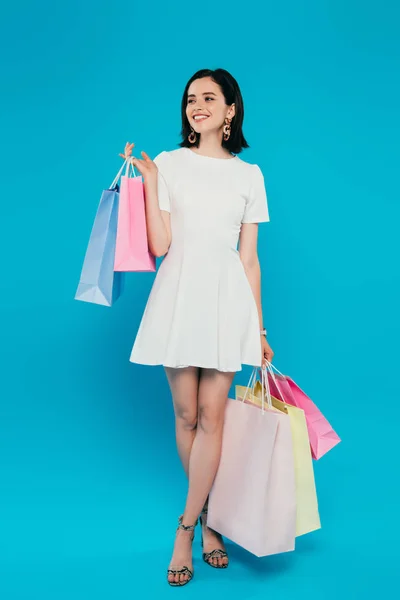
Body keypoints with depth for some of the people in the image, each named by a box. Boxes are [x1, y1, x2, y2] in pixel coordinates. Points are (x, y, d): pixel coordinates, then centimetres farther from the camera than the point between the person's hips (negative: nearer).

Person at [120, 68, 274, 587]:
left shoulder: (249, 175, 9)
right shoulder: (167, 164, 4)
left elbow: (249, 258, 8)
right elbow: (159, 246, -4)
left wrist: (260, 329, 6)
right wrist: (147, 181, -10)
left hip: (227, 297, 1)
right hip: (179, 294, 0)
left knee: (211, 415, -2)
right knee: (186, 414, 6)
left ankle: (186, 529, 11)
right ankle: (208, 520, 26)